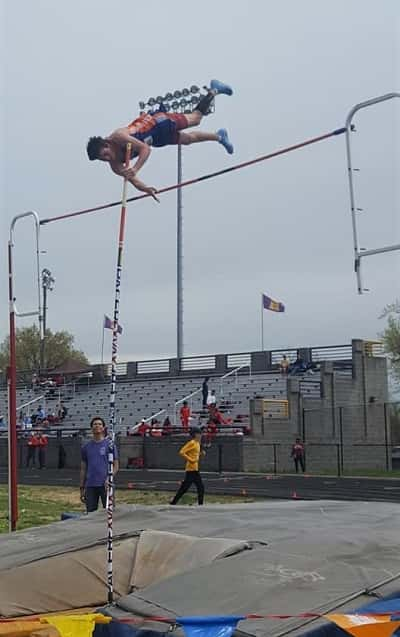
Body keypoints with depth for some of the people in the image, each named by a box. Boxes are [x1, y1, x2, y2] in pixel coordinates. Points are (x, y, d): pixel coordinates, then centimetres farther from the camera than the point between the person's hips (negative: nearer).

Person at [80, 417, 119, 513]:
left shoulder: (110, 444, 2)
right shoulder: (86, 447, 12)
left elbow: (116, 466, 0)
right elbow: (83, 469, 15)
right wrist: (82, 488, 11)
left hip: (105, 484, -3)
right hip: (90, 486, 3)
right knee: (90, 513, 6)